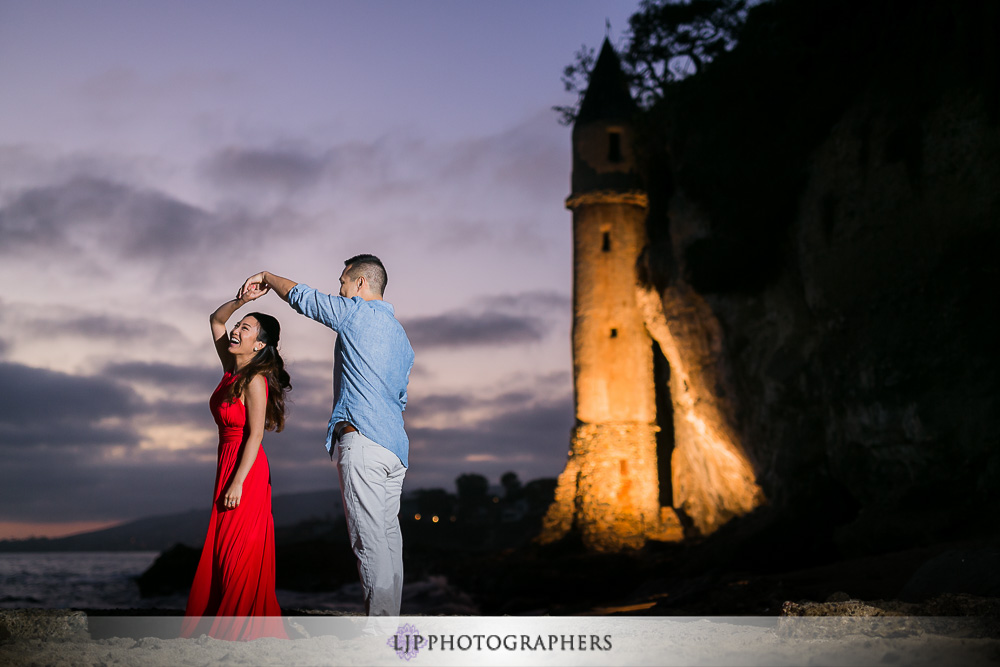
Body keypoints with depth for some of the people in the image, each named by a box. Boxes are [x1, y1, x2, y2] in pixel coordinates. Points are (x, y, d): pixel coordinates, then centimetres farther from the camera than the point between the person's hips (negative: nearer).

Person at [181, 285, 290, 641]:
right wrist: (240, 301, 0)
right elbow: (216, 320, 17)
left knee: (240, 551, -4)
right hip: (228, 465, 9)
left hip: (247, 470, -8)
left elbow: (255, 435, -18)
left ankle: (242, 627, 4)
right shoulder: (231, 368, 8)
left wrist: (238, 482, -21)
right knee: (222, 549, 12)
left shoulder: (256, 381, -15)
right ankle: (215, 622, 19)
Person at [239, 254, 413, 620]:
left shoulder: (357, 313, -2)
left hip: (362, 440, -8)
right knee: (388, 535, 8)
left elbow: (302, 296, 7)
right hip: (395, 446, 9)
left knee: (369, 539, -9)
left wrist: (266, 277, 25)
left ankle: (381, 628, -10)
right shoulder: (401, 336, 22)